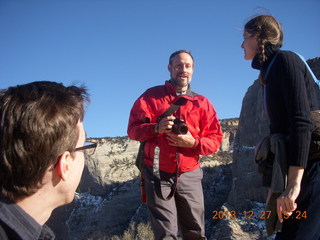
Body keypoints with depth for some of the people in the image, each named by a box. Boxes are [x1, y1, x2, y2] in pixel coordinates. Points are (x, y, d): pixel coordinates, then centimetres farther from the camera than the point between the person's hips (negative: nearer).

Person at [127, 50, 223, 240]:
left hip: (189, 175, 2)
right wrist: (156, 128, -21)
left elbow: (215, 140, 4)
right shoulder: (152, 96, 4)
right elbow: (133, 128, -2)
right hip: (158, 174, -2)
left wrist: (193, 142, -16)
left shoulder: (202, 103, 9)